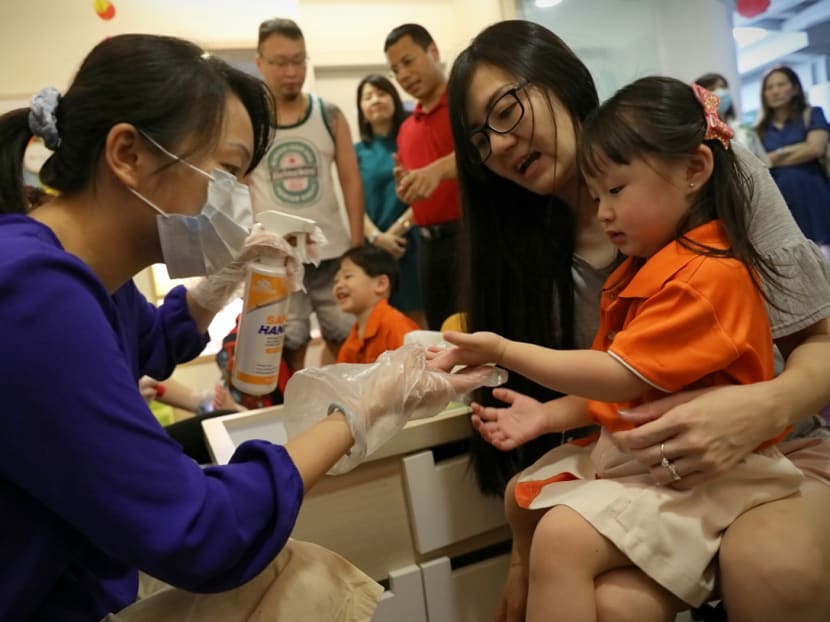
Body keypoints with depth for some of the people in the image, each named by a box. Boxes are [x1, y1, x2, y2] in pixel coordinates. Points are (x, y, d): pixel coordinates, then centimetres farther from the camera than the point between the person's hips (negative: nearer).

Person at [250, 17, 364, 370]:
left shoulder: (330, 116, 4)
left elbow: (350, 180, 5)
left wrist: (357, 242, 0)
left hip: (333, 252, 2)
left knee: (344, 338, 11)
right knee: (288, 348, 8)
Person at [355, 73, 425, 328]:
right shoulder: (358, 151, 12)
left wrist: (400, 227, -12)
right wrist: (376, 236, -11)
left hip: (413, 240, -2)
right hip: (375, 246, 2)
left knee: (418, 317, -2)